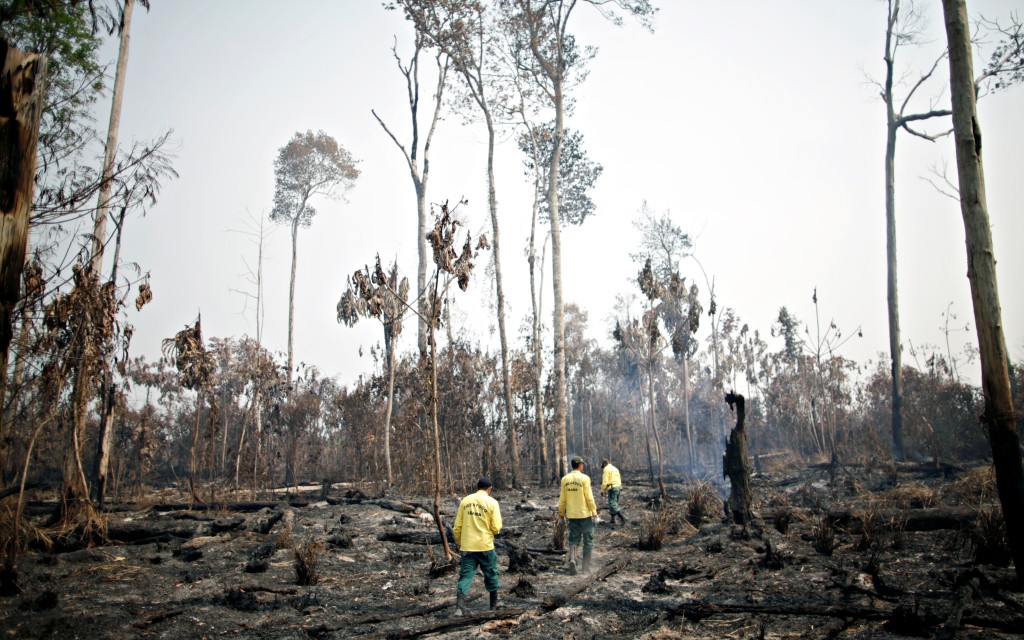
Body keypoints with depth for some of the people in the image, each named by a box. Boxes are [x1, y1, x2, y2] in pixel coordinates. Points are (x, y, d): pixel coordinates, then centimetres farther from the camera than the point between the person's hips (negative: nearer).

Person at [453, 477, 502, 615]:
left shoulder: (465, 501, 4)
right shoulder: (492, 502, -6)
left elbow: (457, 527, 5)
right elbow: (496, 528, -9)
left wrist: (459, 543, 17)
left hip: (467, 546, 2)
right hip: (485, 546, -2)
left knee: (465, 576, 4)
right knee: (491, 574, 16)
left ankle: (460, 607, -8)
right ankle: (494, 604, 29)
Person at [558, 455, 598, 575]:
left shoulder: (565, 479, 2)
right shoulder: (584, 478, -10)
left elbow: (562, 498, 5)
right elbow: (589, 497, -13)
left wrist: (561, 512, 16)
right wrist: (594, 511, -3)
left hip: (572, 514, 4)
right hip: (585, 513, -3)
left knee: (574, 539, 13)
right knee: (588, 540, 8)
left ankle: (572, 559, -13)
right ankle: (586, 567, 9)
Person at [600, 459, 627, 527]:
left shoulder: (606, 469, -6)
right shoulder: (615, 469, 21)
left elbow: (605, 481, -13)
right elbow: (619, 479, 21)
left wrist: (602, 490, -6)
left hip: (612, 488, -9)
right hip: (618, 487, 9)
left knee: (613, 505, -9)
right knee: (613, 504, 14)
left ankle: (622, 518, -20)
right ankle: (613, 521, 15)